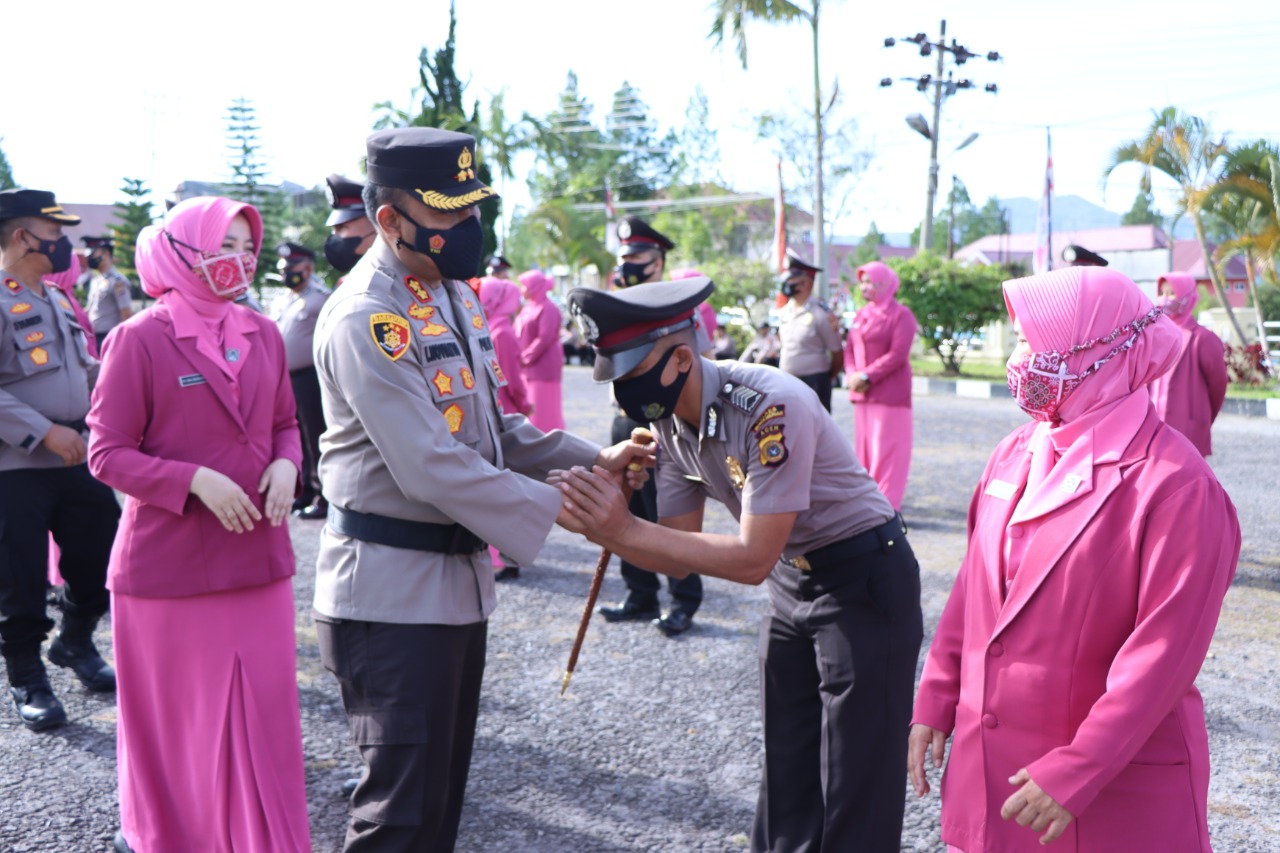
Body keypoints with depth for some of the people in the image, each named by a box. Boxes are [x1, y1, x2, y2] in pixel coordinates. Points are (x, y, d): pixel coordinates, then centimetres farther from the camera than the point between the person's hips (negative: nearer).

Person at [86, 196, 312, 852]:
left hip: (257, 553, 4)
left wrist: (285, 464, -6)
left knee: (265, 712, 8)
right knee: (174, 716, 11)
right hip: (169, 562, -4)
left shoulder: (264, 335, 5)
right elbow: (107, 453, -9)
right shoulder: (139, 339, -10)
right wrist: (196, 481, -21)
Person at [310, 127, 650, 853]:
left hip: (460, 572, 9)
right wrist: (562, 509, -22)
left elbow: (494, 428, 15)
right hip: (392, 587, -9)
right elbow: (432, 469, -25)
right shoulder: (365, 320, -20)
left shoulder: (456, 294, 9)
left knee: (444, 784, 20)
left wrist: (592, 461, 2)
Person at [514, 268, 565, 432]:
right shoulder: (528, 308, 14)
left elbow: (545, 338, -19)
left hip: (544, 366, -8)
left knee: (543, 407, -6)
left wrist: (525, 357, -17)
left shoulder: (548, 308, -12)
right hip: (528, 366, 8)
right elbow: (520, 335, 15)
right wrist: (521, 357, 0)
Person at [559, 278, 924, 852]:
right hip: (792, 580, 8)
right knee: (786, 781, 15)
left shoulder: (771, 408, -30)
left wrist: (628, 528, -32)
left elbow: (753, 560, -29)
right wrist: (597, 527, -19)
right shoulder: (668, 421, -5)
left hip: (866, 582, -8)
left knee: (855, 792, -1)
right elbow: (680, 555, -2)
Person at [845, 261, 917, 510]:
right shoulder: (861, 315, 17)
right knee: (864, 448, 8)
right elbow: (849, 349, 13)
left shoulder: (901, 314, -5)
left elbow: (897, 354, -14)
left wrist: (867, 376, -18)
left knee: (886, 450, -7)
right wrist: (852, 374, -7)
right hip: (862, 395, 7)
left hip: (889, 394, -7)